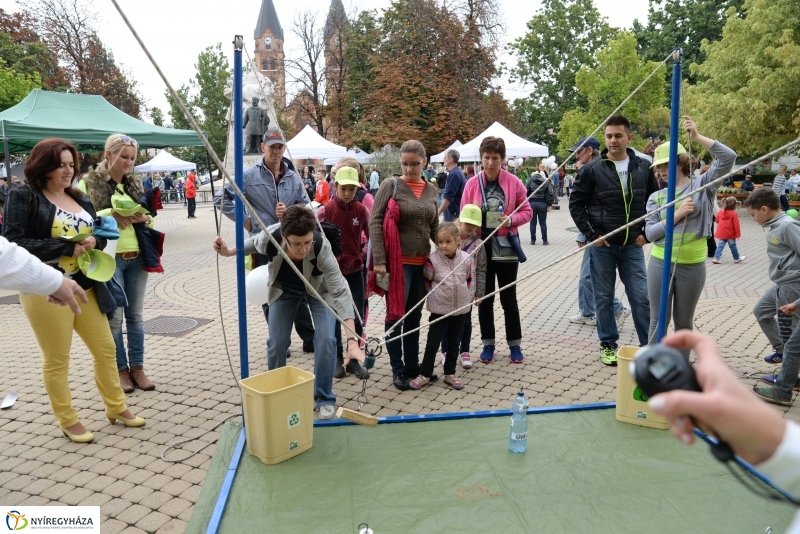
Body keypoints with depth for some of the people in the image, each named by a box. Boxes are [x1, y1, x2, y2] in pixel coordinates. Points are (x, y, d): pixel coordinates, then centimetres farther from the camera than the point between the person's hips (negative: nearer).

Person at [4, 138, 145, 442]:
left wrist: (94, 242, -8)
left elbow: (100, 234, 16)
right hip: (46, 291, -6)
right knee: (56, 359, 6)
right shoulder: (23, 197, -8)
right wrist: (66, 248, -20)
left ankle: (116, 408, 28)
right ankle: (68, 421, 23)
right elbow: (14, 243, -16)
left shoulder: (79, 198, 12)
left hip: (85, 287, 7)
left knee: (105, 348, 12)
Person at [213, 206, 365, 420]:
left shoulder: (321, 248, -42)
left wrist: (352, 340, -53)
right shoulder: (270, 238, -35)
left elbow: (340, 292, -46)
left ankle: (325, 399, 3)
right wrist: (229, 252, -18)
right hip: (284, 289, 2)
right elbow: (253, 243, -6)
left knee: (326, 338, -16)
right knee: (276, 343, 2)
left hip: (319, 289, -2)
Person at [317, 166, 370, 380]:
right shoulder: (325, 211, -11)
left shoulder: (362, 210, -3)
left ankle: (354, 358, 19)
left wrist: (363, 254, -1)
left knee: (357, 316, 5)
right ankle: (337, 357, 21)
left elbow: (372, 236, 8)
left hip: (355, 270, 2)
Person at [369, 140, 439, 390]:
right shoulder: (390, 185, -6)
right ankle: (397, 369, 16)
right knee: (396, 315, 3)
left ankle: (412, 365, 26)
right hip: (398, 262, -5)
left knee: (414, 316, 14)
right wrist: (379, 260, -17)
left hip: (422, 263, 5)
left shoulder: (431, 190, 9)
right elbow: (375, 222, -10)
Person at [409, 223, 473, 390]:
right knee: (433, 343, 4)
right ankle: (425, 374, 17)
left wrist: (468, 297, 4)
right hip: (439, 309, -2)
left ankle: (450, 374, 28)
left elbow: (471, 280, 7)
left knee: (454, 343, 14)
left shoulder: (466, 259, -6)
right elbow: (426, 282, -3)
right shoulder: (433, 260, -12)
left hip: (460, 309, 3)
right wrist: (435, 297, -2)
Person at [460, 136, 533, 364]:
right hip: (481, 246, 1)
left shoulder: (513, 182, -4)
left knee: (508, 297, 7)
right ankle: (488, 343, 22)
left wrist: (511, 220, -16)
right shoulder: (472, 183, -2)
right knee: (484, 296, 9)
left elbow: (527, 211, 1)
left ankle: (515, 343, 21)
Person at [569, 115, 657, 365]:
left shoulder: (643, 167, 3)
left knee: (641, 297, 4)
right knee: (604, 297, 8)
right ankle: (608, 345, 22)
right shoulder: (592, 169, -5)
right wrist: (591, 234, -8)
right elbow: (576, 204, -2)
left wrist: (647, 233, 2)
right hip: (602, 245, -2)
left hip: (633, 245, 2)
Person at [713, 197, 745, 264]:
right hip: (730, 234, -4)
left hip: (721, 233, 4)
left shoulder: (720, 212, 1)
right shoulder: (733, 214, -14)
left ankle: (716, 258, -2)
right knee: (733, 246, 9)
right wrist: (738, 234, -7)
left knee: (720, 245, 7)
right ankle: (737, 258, 24)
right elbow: (736, 225, -13)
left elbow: (717, 221, 14)